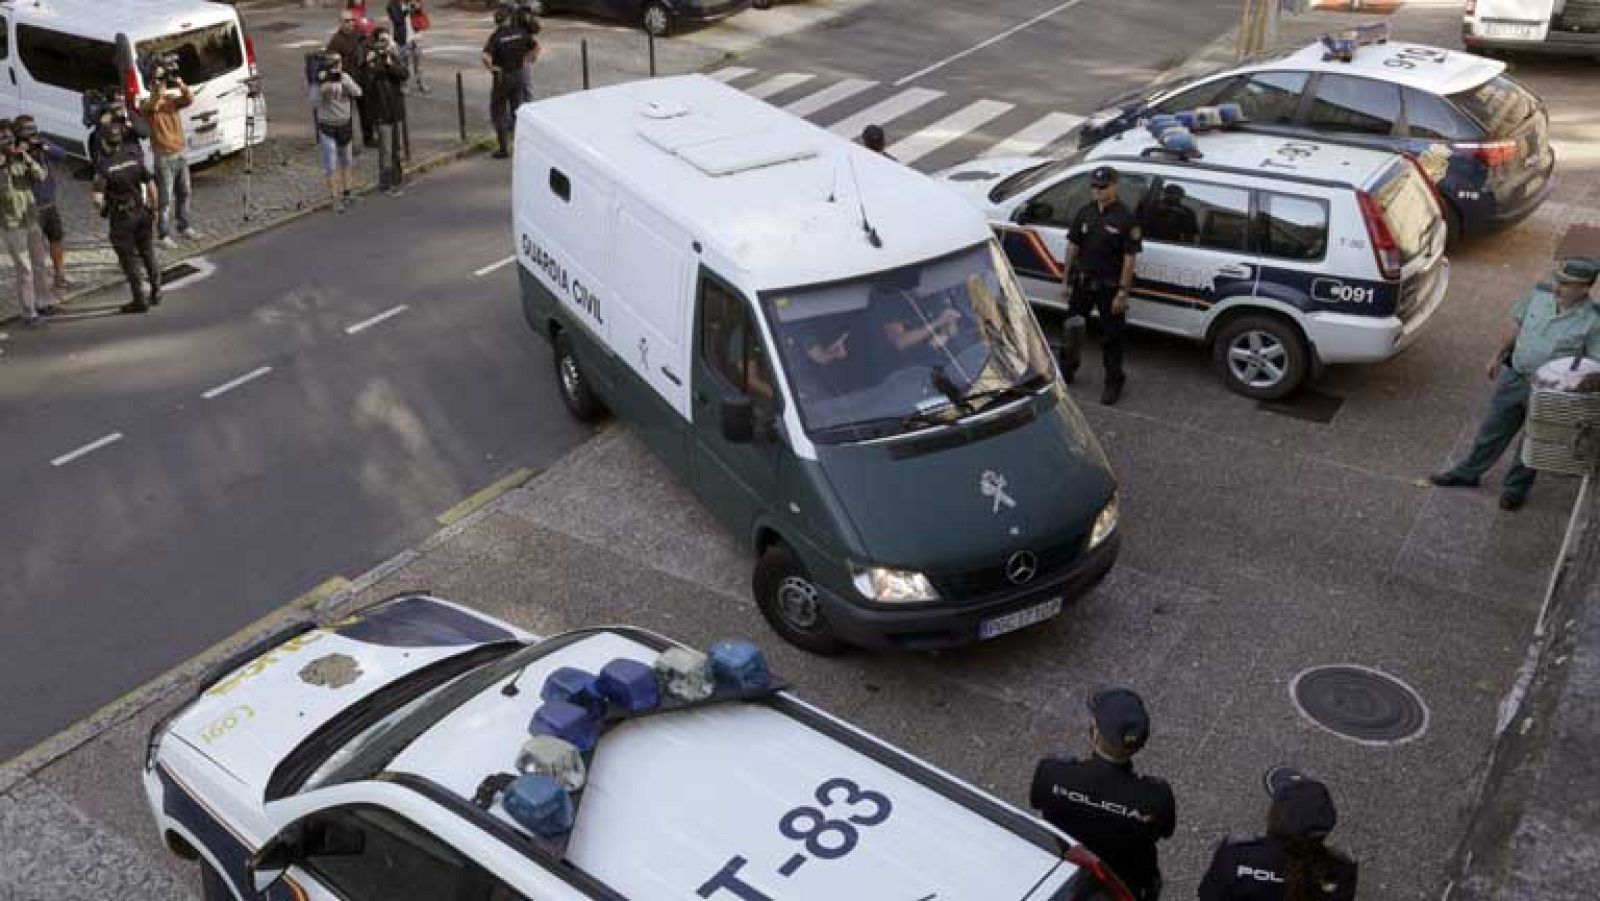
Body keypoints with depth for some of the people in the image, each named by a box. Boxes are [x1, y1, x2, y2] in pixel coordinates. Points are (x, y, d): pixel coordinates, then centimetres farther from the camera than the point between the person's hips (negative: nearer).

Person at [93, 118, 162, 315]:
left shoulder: (103, 166, -16)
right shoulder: (135, 157, -5)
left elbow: (97, 199, -23)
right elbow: (151, 186, -6)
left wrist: (102, 208, -1)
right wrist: (154, 210, 5)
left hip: (121, 218, -4)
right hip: (142, 213, 4)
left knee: (129, 259, 7)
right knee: (148, 254, 18)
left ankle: (140, 300, 12)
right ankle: (156, 293, 26)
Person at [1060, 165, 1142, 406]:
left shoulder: (1125, 218, -13)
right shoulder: (1085, 212, 2)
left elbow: (1130, 258, -13)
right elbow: (1073, 246, 8)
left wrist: (1122, 292, -17)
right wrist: (1067, 280, 6)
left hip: (1109, 287, -5)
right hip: (1082, 282, 5)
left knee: (1111, 337, 6)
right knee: (1072, 330, 17)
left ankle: (1113, 383, 19)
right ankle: (1066, 371, 35)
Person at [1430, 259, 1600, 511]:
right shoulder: (1540, 295, -4)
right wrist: (1497, 357, 17)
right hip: (1513, 377, 4)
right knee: (1492, 430, 17)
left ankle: (1515, 487, 32)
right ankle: (1467, 473, 34)